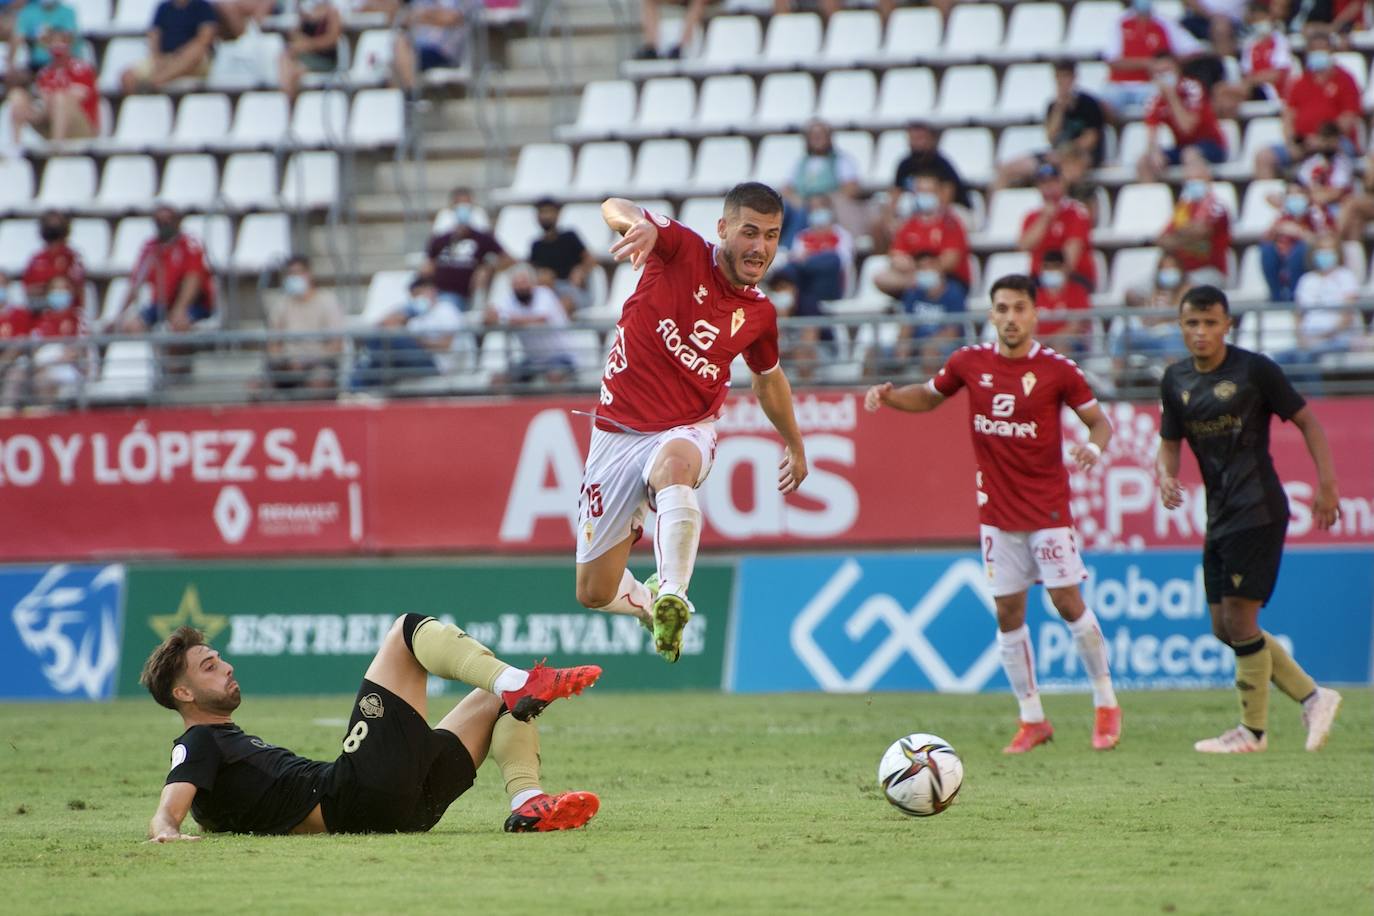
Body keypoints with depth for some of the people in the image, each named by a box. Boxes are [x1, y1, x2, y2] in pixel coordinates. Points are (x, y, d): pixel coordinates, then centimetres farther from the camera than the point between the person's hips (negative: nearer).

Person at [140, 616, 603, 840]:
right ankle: (518, 685, -25)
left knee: (497, 700, 15)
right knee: (409, 630, -7)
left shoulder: (233, 740, 32)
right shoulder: (198, 746, 3)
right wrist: (168, 833, -37)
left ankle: (528, 803, -13)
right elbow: (165, 813, -14)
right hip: (357, 796, -10)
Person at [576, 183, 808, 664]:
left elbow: (769, 378, 24)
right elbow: (614, 208, -24)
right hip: (618, 431, 0)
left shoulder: (759, 314, 2)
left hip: (686, 432, 0)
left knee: (674, 463, -42)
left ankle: (672, 597, -52)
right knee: (594, 593, 5)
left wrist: (795, 444, 34)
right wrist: (638, 223, -48)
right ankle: (647, 601, 42)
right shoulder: (682, 250, -9)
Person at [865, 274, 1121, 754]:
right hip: (997, 512, 3)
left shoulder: (1058, 369, -8)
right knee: (1008, 614, 4)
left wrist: (1093, 446, -22)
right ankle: (1032, 720, 14)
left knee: (1068, 601, -6)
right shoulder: (970, 362, 0)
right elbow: (930, 396, 17)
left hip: (1048, 507, -3)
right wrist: (888, 396, -2)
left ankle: (1106, 704, 11)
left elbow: (1098, 419, 0)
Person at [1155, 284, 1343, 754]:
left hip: (1258, 511, -8)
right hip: (1219, 516, 8)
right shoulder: (1176, 380, 9)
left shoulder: (1254, 370, -8)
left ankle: (1253, 730, 1)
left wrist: (1327, 484, -11)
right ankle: (1313, 697, 17)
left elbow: (1307, 420, -3)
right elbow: (1169, 442, 18)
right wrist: (1165, 477, -5)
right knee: (1224, 627, 7)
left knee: (1239, 620, -10)